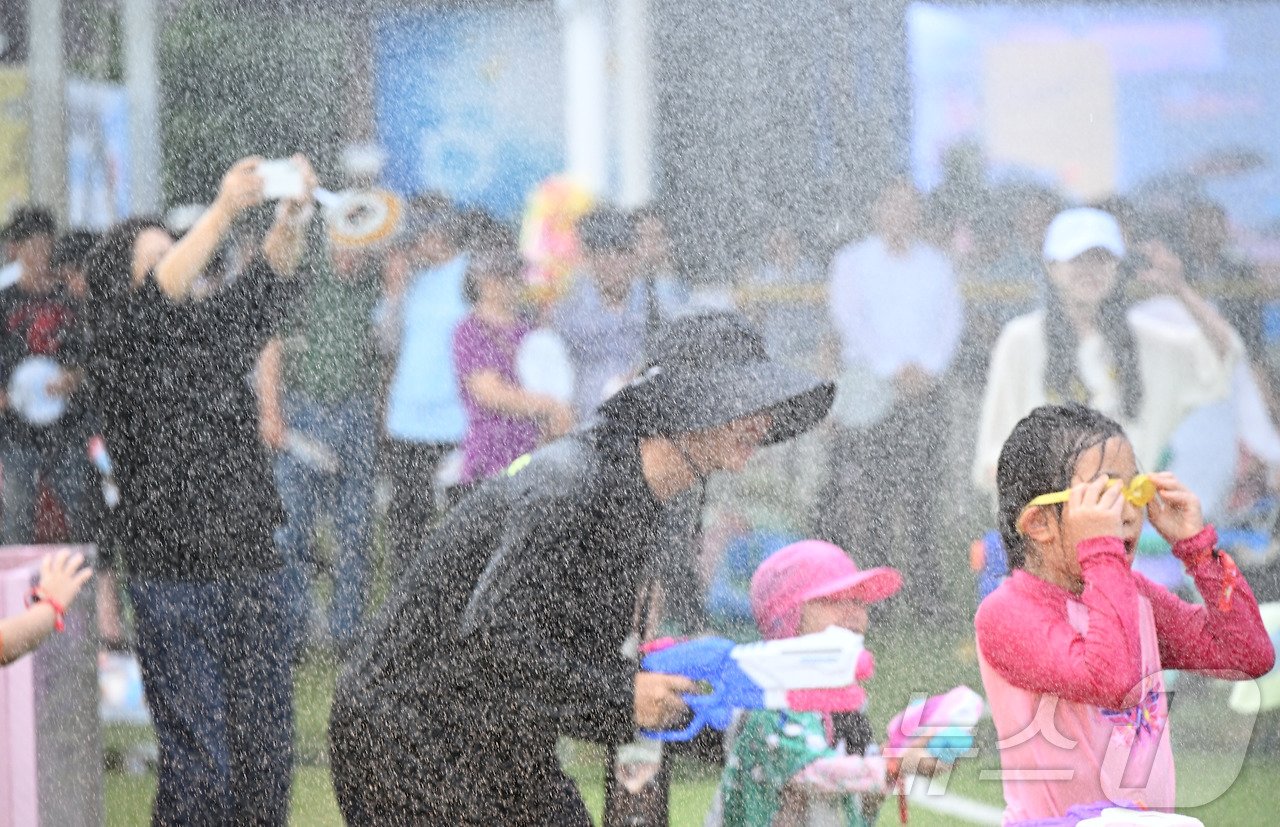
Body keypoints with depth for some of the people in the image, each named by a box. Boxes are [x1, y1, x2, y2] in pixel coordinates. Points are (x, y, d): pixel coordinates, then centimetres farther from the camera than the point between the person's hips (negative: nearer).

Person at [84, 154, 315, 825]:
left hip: (251, 565, 6)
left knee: (267, 746, 7)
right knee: (200, 759, -9)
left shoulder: (213, 335, 14)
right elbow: (159, 298, -22)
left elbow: (263, 288, 2)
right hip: (175, 580, -6)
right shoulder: (116, 353, -5)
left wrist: (292, 215, -16)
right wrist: (224, 211, -31)